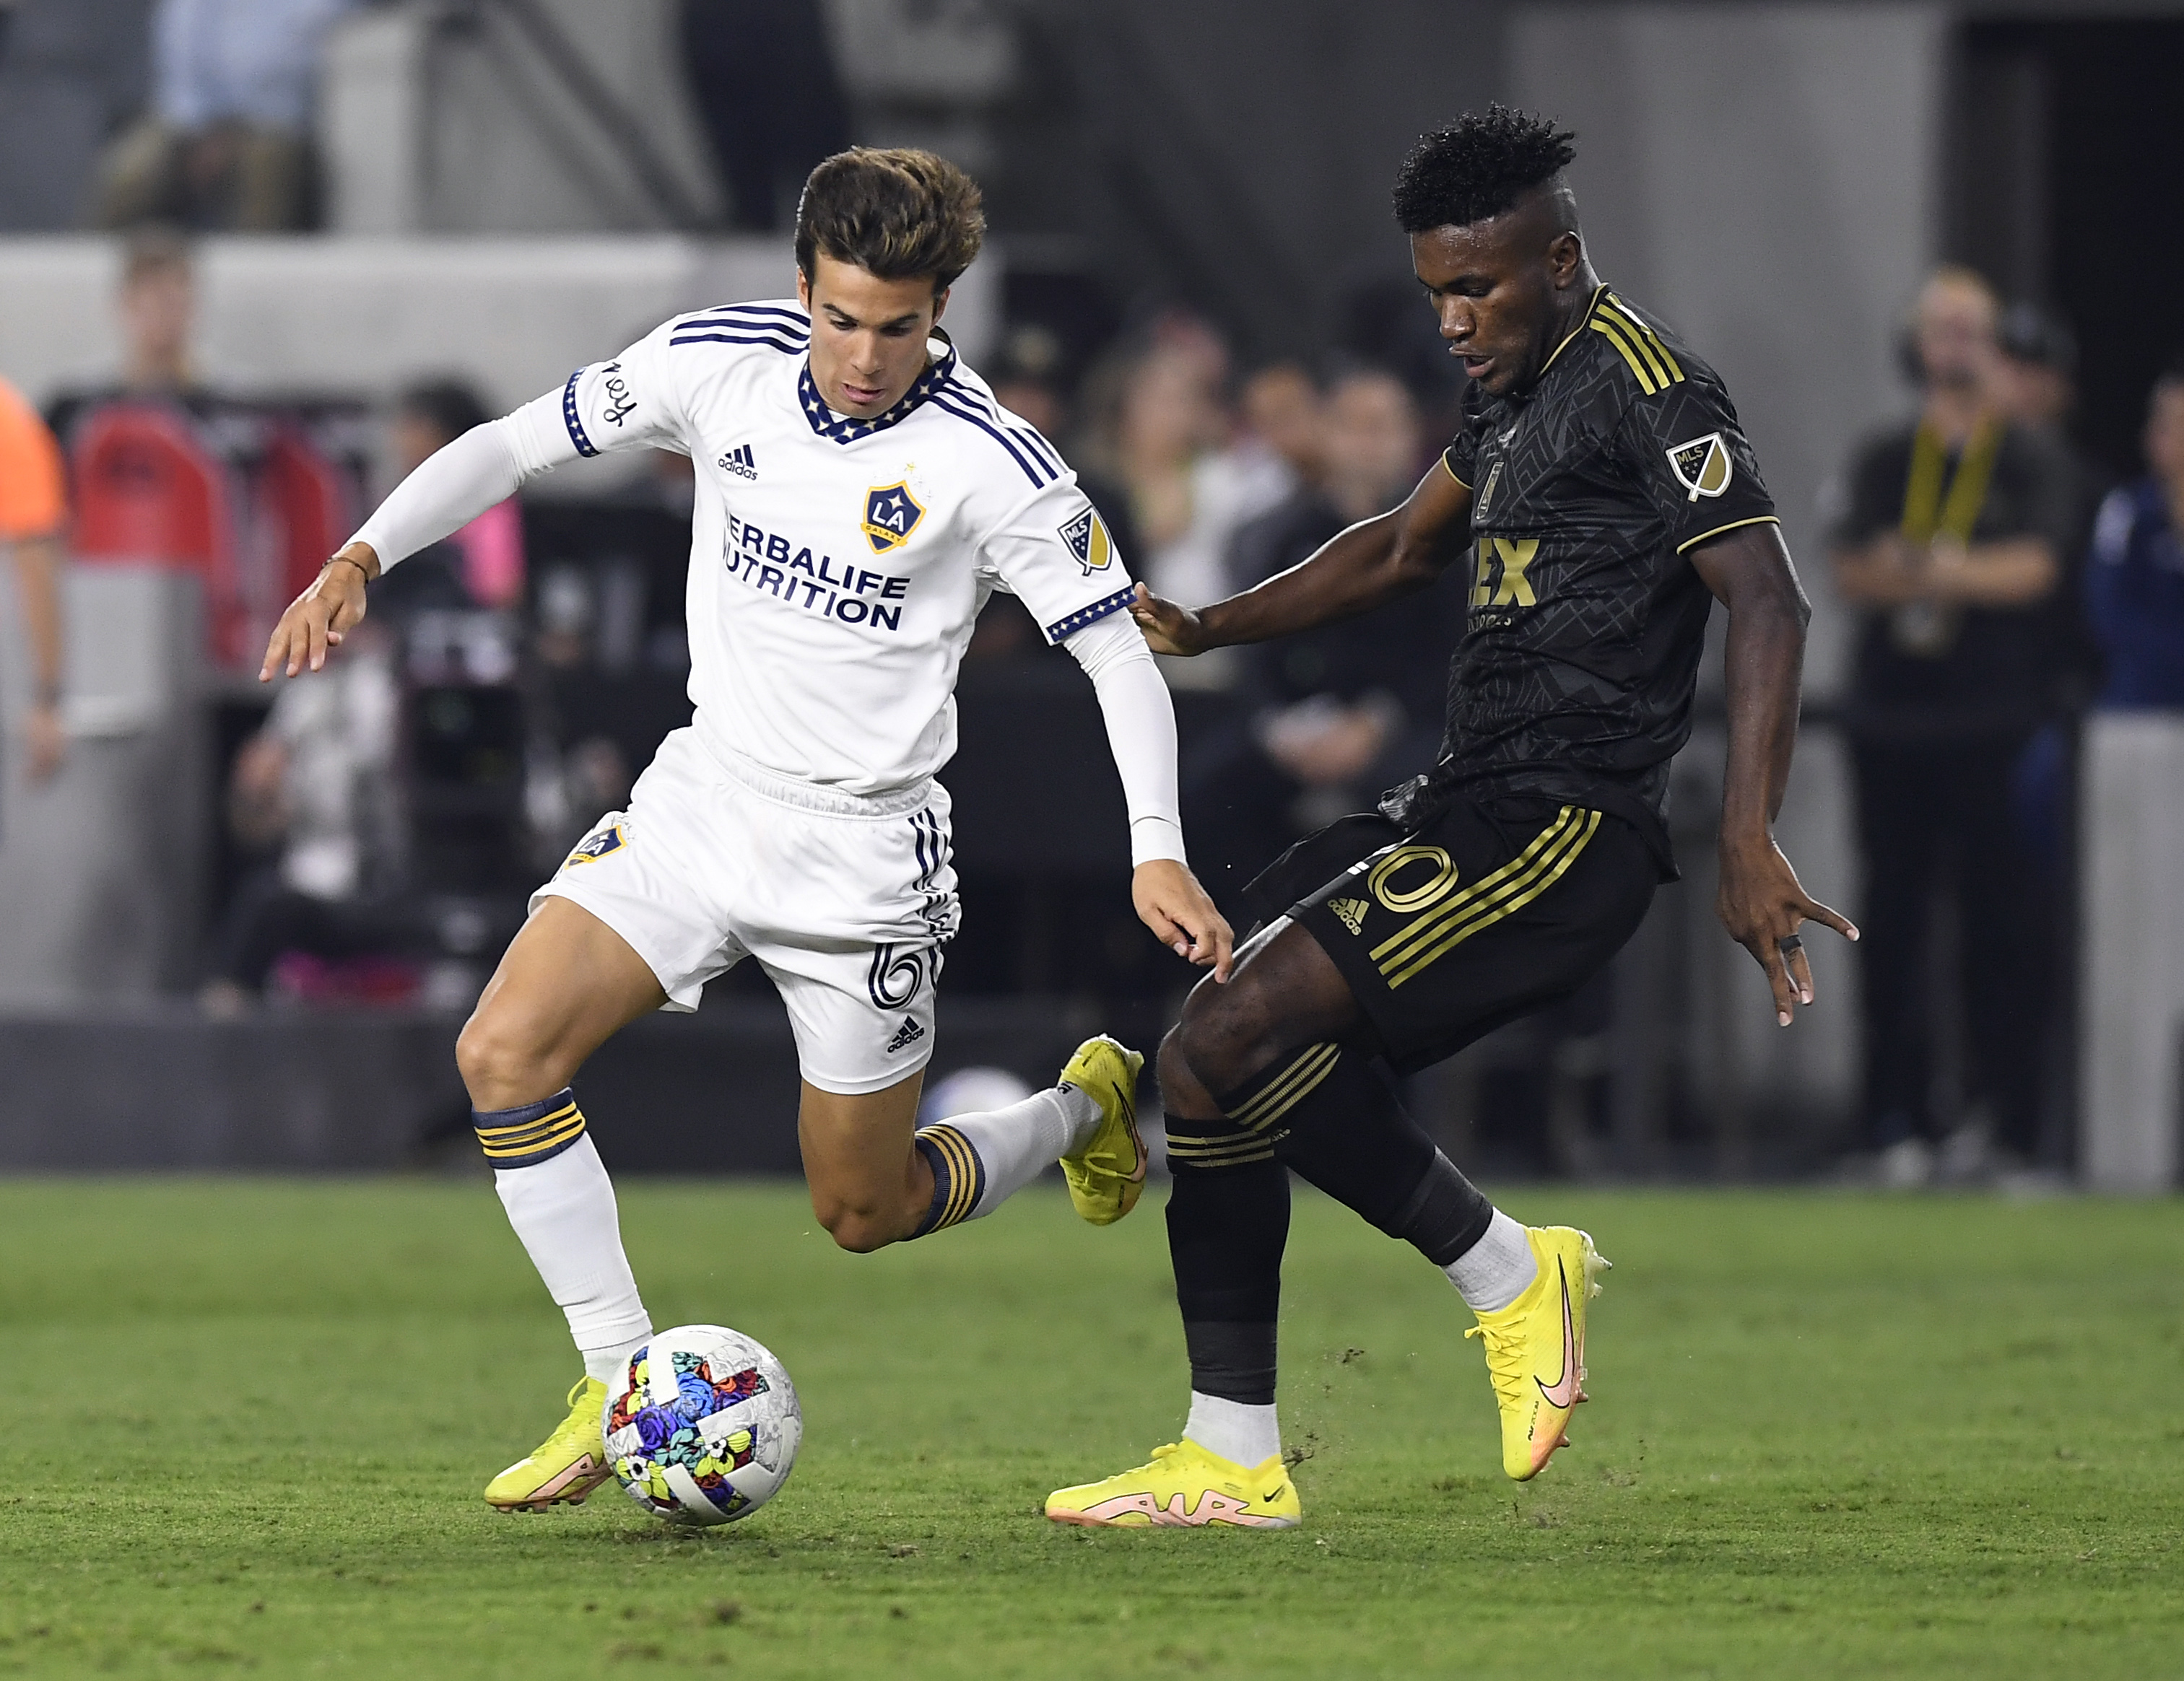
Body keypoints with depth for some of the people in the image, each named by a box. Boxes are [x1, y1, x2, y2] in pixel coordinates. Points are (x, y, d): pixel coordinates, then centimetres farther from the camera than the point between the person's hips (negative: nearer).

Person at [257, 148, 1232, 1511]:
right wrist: (362, 558, -10)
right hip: (702, 797, 4)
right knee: (506, 1051, -17)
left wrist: (1158, 854, -25)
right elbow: (520, 442, 3)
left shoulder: (993, 465, -18)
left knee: (864, 1211, 5)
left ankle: (1086, 1112, 36)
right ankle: (624, 1388, -8)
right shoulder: (720, 365, -8)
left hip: (864, 857, -4)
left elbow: (1120, 652, -13)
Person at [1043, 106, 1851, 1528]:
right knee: (1209, 1058, 5)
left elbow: (1768, 598, -20)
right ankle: (1233, 1461, 9)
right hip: (1467, 811, 10)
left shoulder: (1644, 383, -11)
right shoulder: (1521, 387, 19)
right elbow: (1405, 551, 35)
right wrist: (1208, 630, 23)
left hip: (1560, 830, -10)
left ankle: (1507, 1272, -4)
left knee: (1228, 1043, -20)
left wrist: (1750, 850, -28)